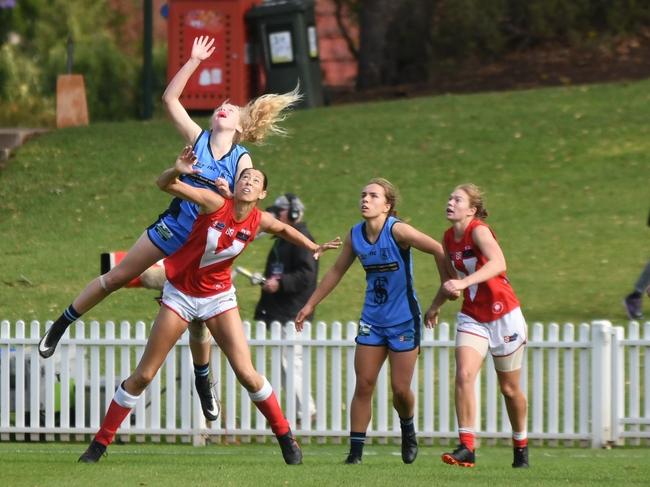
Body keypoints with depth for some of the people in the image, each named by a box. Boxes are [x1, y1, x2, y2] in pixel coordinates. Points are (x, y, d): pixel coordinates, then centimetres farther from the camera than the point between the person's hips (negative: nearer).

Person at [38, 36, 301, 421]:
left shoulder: (242, 161, -4)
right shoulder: (198, 138, -1)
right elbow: (170, 99, -2)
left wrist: (228, 194, -29)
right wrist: (195, 61, -3)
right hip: (175, 226, 1)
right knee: (118, 277, 1)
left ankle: (203, 381, 22)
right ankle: (62, 324, 16)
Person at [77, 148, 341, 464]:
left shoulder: (260, 221, -8)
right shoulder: (215, 204, -19)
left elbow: (283, 229, 18)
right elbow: (164, 184, -26)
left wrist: (313, 247, 17)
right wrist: (177, 170, -46)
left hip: (219, 296, 2)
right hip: (181, 293, -2)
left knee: (247, 373, -9)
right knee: (143, 375, 0)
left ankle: (286, 438, 9)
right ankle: (100, 443, 10)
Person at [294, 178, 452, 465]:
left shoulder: (397, 231, -18)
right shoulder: (355, 236, -1)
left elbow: (438, 250, -17)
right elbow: (336, 271, 13)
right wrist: (310, 305, 16)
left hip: (403, 320, -4)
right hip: (372, 320, 4)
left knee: (400, 389, -1)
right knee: (363, 385, -1)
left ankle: (408, 430, 30)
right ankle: (355, 449, 3)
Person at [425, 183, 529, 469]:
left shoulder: (478, 231, -19)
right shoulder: (449, 238, 3)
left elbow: (498, 263, -38)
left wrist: (463, 282, -48)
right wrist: (435, 305, 28)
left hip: (504, 316, -5)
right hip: (472, 317, 5)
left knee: (509, 389, 8)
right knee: (464, 375, -18)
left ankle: (521, 447, 29)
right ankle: (466, 448, -21)